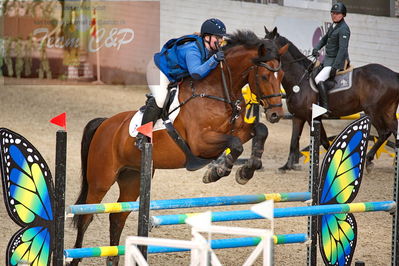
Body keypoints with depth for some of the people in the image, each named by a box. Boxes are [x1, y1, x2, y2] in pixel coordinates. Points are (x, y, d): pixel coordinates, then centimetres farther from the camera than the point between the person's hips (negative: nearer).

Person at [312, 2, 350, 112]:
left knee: (319, 79, -26)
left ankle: (325, 107, -30)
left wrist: (335, 67, -28)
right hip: (328, 59, 10)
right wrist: (316, 49, 5)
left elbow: (342, 49, -24)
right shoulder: (333, 25, 11)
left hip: (338, 61, -10)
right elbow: (325, 39, 25)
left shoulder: (343, 29, -19)